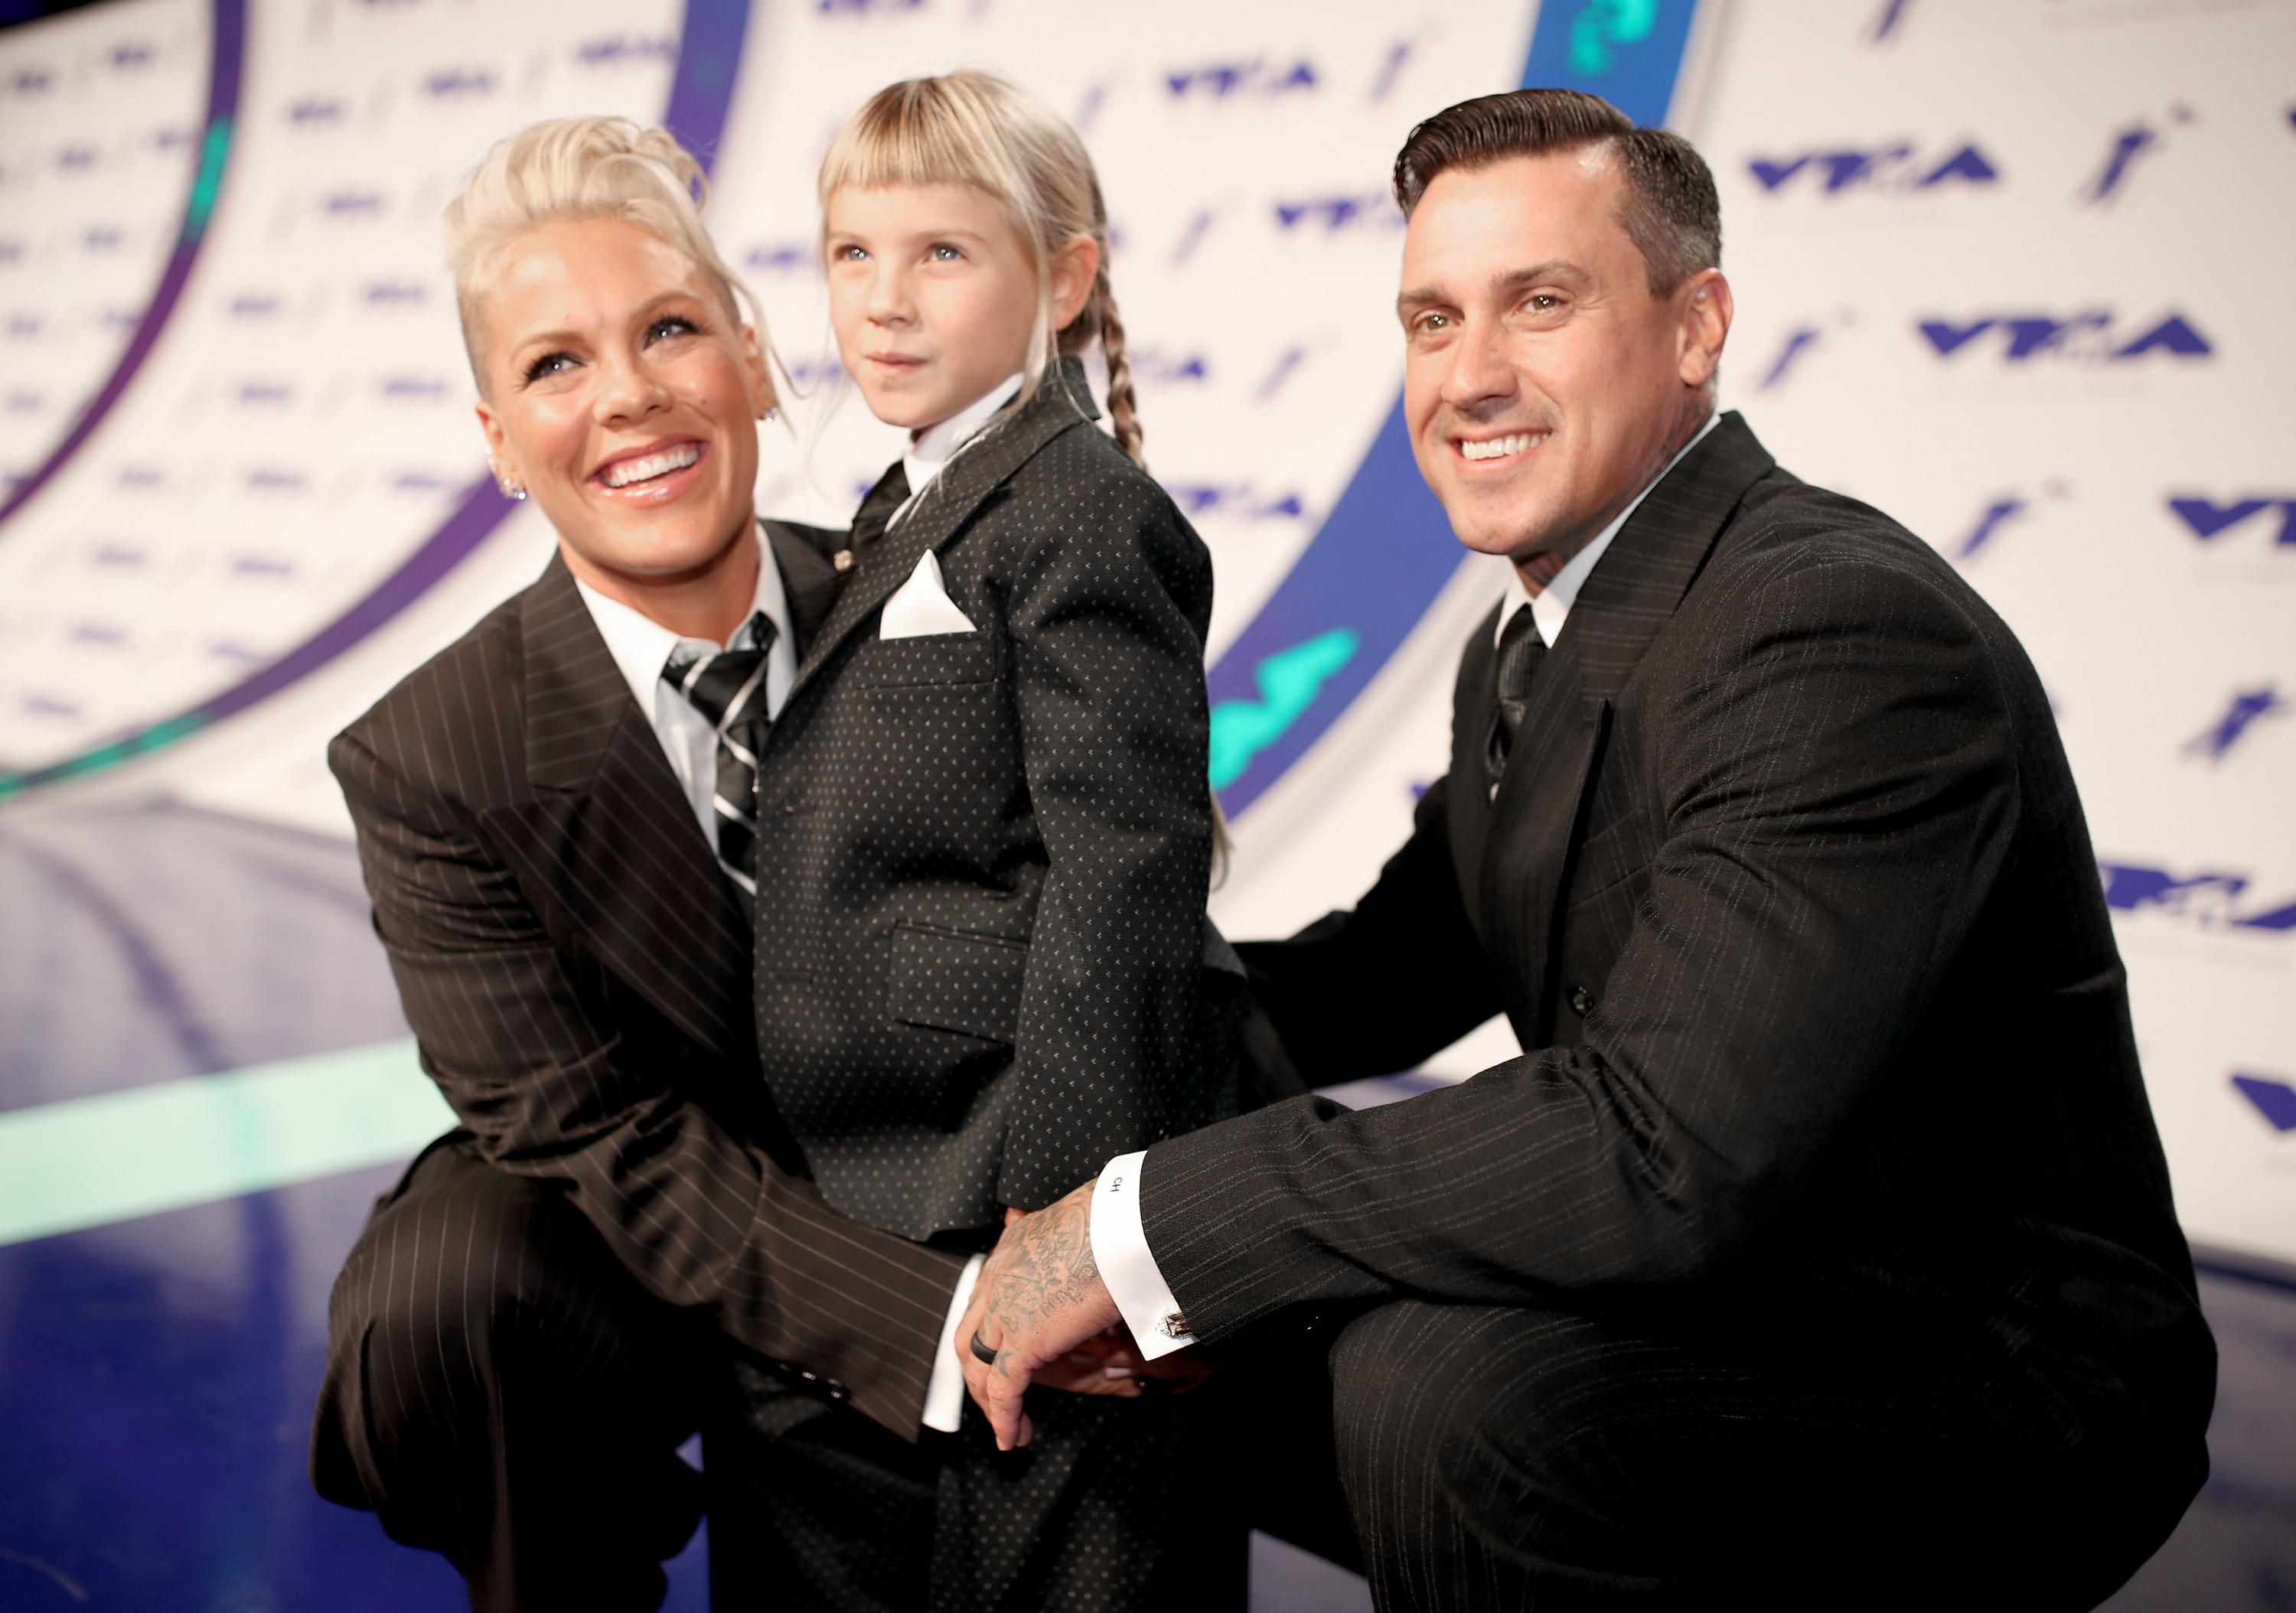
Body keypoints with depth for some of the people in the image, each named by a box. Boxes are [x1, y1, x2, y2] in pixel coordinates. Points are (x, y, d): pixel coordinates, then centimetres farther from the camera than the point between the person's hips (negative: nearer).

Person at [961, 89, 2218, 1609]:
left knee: (1444, 1378, -31)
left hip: (1984, 1372, -8)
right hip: (1710, 1297, 9)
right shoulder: (1533, 641, 6)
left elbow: (1673, 1153, -36)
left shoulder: (1850, 629, -25)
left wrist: (1142, 1230, -30)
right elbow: (1400, 968, 15)